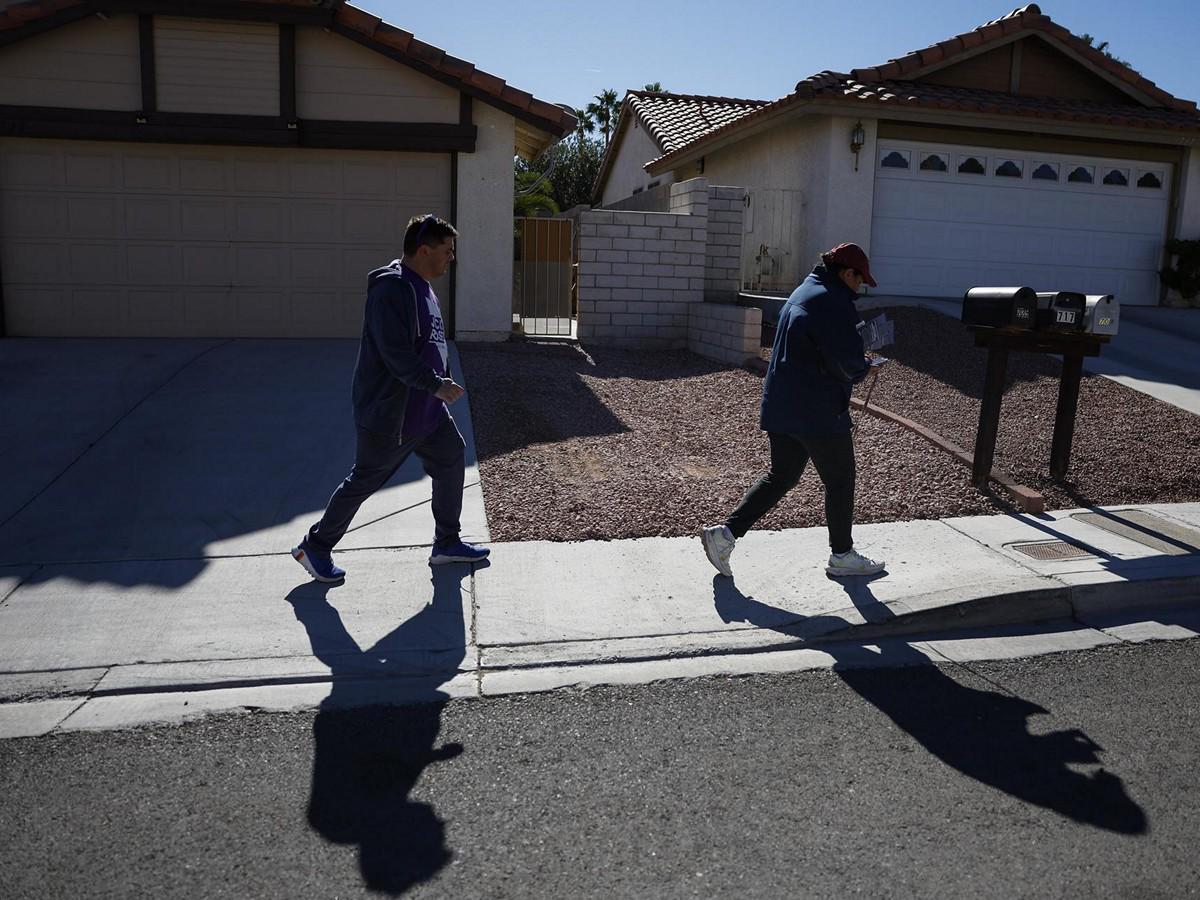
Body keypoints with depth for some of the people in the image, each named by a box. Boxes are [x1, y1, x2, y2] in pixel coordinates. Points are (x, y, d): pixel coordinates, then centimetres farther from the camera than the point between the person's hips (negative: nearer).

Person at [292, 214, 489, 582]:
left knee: (451, 463, 13)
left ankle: (447, 544, 27)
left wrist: (443, 380, 16)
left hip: (426, 408, 10)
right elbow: (396, 354, -27)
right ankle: (315, 548, 20)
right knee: (364, 481, 2)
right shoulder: (392, 288, -22)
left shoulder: (421, 287, 11)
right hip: (388, 413, -10)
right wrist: (437, 385, -22)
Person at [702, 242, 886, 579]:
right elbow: (847, 362, -22)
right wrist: (863, 367, 1)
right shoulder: (834, 303, -16)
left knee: (781, 476, 15)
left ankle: (726, 532, 5)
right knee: (840, 481, 8)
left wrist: (856, 364, 11)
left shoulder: (802, 293, 16)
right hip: (818, 412, -9)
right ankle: (842, 555, 22)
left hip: (780, 406, 9)